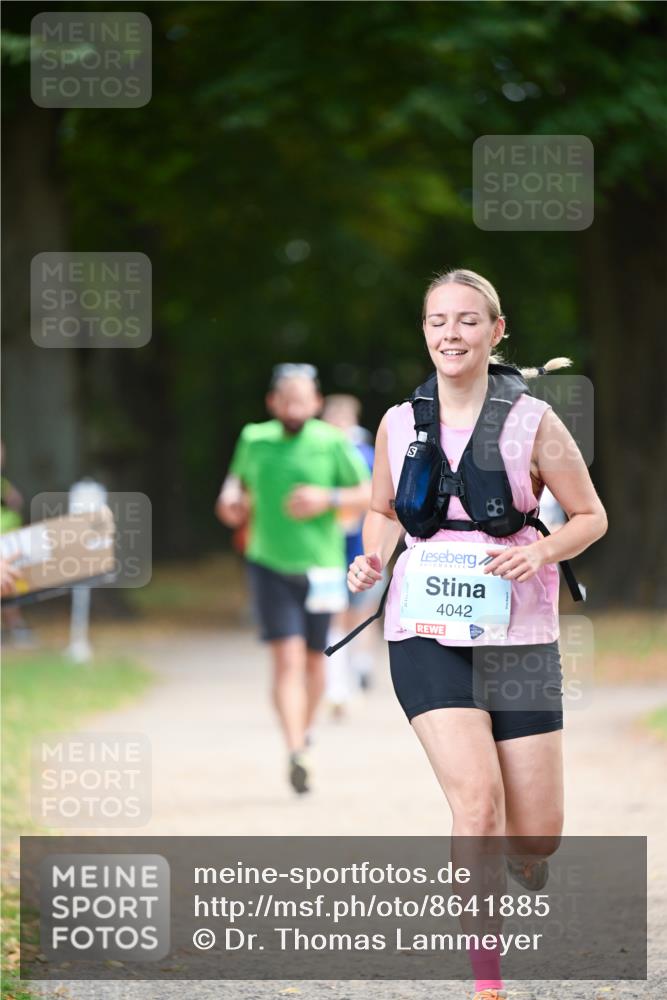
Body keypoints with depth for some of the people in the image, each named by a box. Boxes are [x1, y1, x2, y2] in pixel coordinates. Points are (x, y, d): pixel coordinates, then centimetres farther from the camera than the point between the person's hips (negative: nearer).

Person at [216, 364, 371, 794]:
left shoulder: (332, 443, -6)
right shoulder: (254, 440, 1)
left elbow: (371, 495, -3)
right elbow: (239, 478, 20)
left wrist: (329, 499, -19)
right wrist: (231, 499, -2)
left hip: (319, 568, 0)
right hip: (270, 565, 0)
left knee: (314, 659, 14)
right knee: (288, 658, -14)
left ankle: (305, 730, 41)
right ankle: (297, 755, -21)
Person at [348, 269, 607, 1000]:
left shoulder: (533, 423, -3)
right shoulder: (399, 425, 3)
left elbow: (591, 516, 4)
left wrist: (540, 553, -15)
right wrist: (373, 559, -1)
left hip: (519, 634, 0)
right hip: (426, 636, 0)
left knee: (537, 832, 2)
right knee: (477, 801, -20)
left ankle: (525, 876, 42)